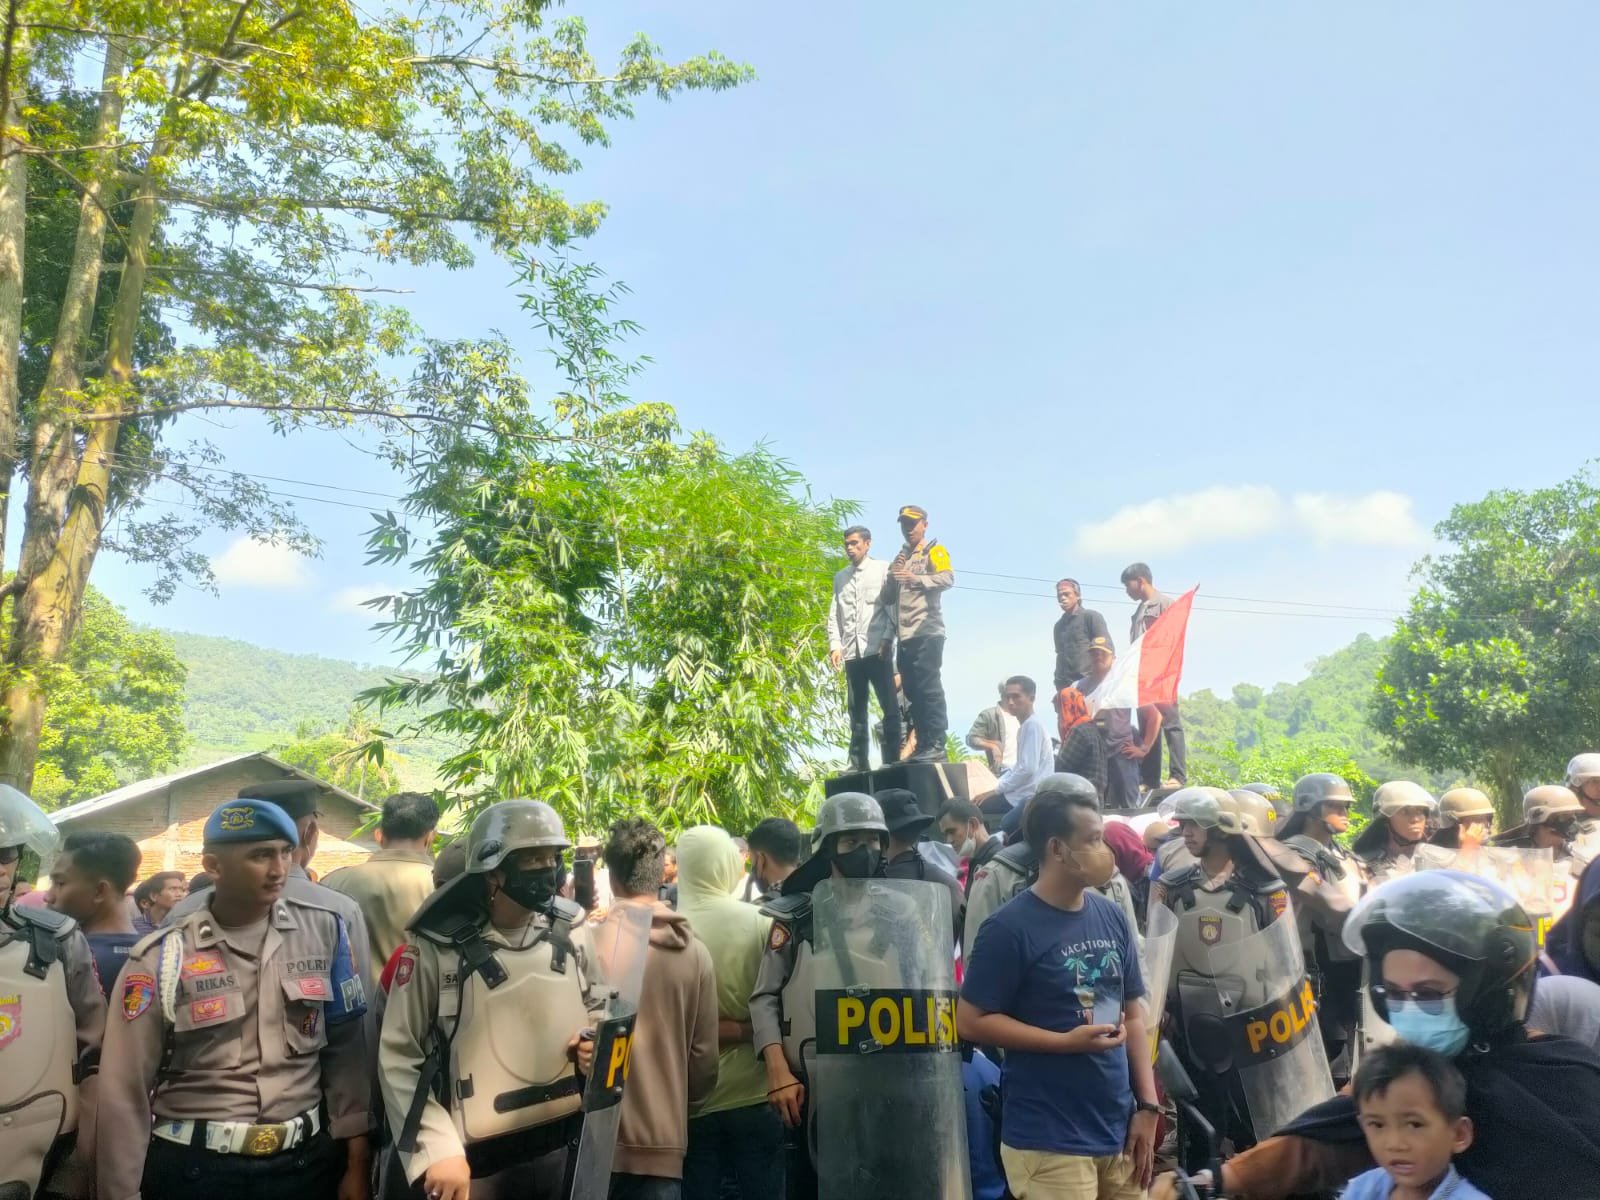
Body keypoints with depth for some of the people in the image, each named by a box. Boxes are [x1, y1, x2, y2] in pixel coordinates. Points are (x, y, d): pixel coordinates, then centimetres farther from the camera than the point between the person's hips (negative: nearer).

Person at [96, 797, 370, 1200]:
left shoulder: (326, 932, -3)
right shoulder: (161, 957, -7)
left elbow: (347, 1052, 0)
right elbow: (125, 1091, -3)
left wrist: (357, 1161, 0)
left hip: (308, 1160, 2)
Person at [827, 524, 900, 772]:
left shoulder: (883, 569, 7)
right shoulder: (840, 577, 19)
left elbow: (893, 606, -2)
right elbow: (834, 614, 14)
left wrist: (887, 639, -13)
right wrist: (835, 645, 1)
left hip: (877, 649, -4)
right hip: (851, 651, 4)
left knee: (889, 706, -5)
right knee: (856, 710, 5)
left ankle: (892, 759, -3)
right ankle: (859, 762, 7)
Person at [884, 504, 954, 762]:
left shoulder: (934, 550, 5)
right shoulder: (900, 558, 25)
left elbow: (948, 578, -12)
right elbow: (889, 598, 23)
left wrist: (916, 578, -22)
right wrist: (892, 578, 4)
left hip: (927, 632, -7)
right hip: (905, 636, 7)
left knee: (929, 689, -11)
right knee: (913, 692, 6)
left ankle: (936, 746, -11)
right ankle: (923, 746, 10)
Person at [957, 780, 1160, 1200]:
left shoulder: (1113, 918, 6)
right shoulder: (1010, 928, -13)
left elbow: (1132, 1014, 12)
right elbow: (971, 1022, -12)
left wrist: (1147, 1105, 6)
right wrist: (1067, 1042, -15)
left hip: (1118, 1131, 6)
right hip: (1048, 1143, -5)